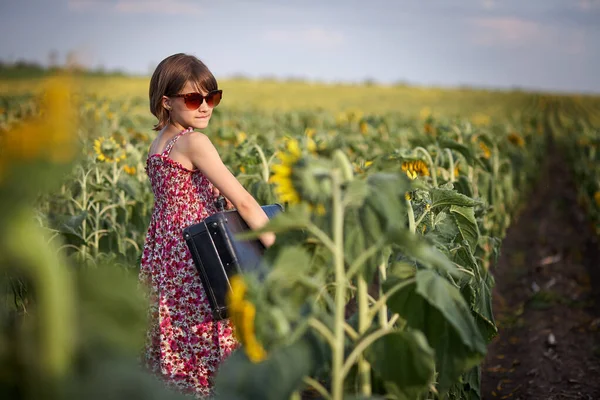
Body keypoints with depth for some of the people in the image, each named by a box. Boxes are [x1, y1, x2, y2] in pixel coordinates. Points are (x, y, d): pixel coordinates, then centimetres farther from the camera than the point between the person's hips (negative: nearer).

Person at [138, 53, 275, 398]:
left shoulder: (157, 144, 11)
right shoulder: (194, 141, -15)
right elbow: (244, 203, -18)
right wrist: (282, 252, -16)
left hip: (165, 252, 9)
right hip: (197, 258, -9)